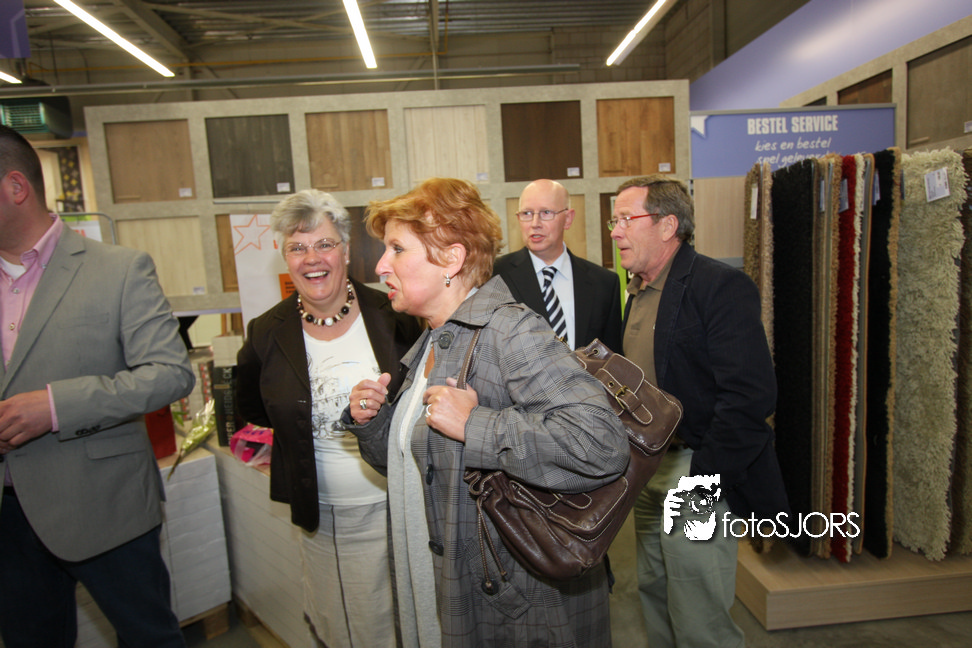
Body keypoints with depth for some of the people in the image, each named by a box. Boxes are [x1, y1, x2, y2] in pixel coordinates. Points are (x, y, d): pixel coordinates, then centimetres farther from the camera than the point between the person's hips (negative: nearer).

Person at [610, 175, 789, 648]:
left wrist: (703, 480, -20)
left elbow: (751, 395, -22)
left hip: (696, 472, -8)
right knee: (654, 593, 22)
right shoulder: (639, 291, 11)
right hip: (647, 471, 8)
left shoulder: (720, 286, -16)